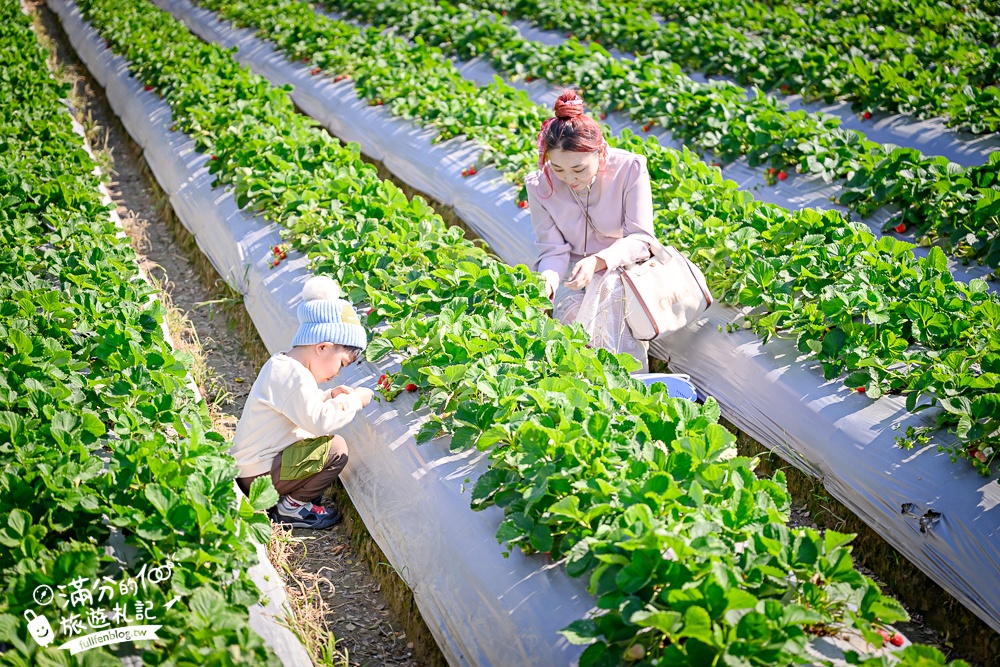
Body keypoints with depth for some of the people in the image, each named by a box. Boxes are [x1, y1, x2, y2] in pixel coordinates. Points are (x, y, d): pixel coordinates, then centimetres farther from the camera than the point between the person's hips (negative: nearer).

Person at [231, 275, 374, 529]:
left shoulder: (280, 364, 10)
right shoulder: (294, 376, -22)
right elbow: (320, 421, -27)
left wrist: (330, 395, 10)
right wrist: (354, 400, -14)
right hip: (259, 475, -11)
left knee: (322, 442, 22)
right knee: (336, 448, -12)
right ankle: (292, 507, -1)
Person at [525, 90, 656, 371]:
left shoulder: (629, 168, -20)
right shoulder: (540, 185, -15)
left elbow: (640, 238, -18)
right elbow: (553, 250, -11)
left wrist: (598, 261, -37)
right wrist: (548, 280, -35)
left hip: (621, 266, -1)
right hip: (573, 271, 2)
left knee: (611, 289, -34)